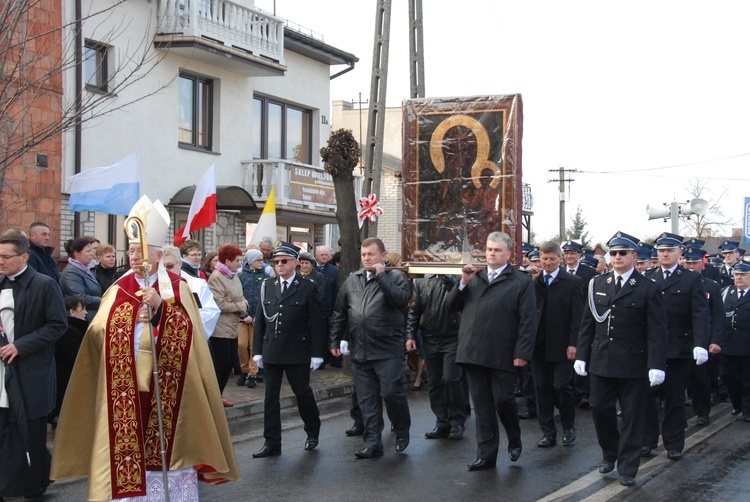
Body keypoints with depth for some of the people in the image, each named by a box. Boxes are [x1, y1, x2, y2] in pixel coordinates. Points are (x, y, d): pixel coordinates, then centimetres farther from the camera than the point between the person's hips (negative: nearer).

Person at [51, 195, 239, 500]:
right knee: (131, 453, 2)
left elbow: (186, 329, -10)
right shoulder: (118, 290, 7)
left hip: (167, 387, -1)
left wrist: (160, 306, -21)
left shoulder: (177, 288, 2)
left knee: (169, 448, 2)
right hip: (128, 387, 2)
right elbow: (98, 331, -5)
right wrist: (133, 320, -18)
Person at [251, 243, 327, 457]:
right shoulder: (267, 286, 7)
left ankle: (312, 431, 31)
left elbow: (317, 323, -4)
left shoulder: (308, 288, -3)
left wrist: (317, 354, -8)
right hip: (271, 351, 3)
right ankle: (272, 443, 11)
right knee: (270, 397, 4)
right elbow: (260, 319, 9)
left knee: (302, 392, 7)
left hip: (298, 352, -3)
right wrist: (257, 350, 6)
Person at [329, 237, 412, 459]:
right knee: (366, 399, 7)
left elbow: (401, 299, -22)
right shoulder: (352, 280, 12)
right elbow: (339, 313, 16)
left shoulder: (395, 277, -1)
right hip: (360, 350, 5)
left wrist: (381, 275, -17)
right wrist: (335, 341, 13)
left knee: (391, 392, -7)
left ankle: (402, 432, 18)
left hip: (388, 349, -5)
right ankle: (372, 442, 13)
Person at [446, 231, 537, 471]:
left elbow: (528, 321, -6)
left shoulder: (521, 281, 0)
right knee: (482, 406, 8)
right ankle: (486, 454, 15)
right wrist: (463, 282, -3)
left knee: (503, 400, 0)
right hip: (473, 353, 4)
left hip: (502, 355, -4)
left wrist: (522, 353, -14)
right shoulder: (473, 278, 15)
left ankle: (515, 441, 27)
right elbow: (452, 305, 12)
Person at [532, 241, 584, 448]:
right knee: (542, 388, 6)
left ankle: (568, 427, 19)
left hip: (561, 346, -3)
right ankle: (548, 432, 15)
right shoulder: (533, 282, 7)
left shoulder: (573, 282, -1)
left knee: (563, 386, -2)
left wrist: (573, 343, -11)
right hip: (539, 345, 3)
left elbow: (577, 316, -4)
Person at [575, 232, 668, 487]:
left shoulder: (649, 289, -4)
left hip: (633, 364, -4)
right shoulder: (597, 284, 8)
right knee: (600, 409, 8)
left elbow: (657, 331, -8)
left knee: (632, 417, 4)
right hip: (601, 361, 4)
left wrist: (656, 365, -15)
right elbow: (587, 324, 10)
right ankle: (610, 454, 31)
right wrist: (581, 355, 5)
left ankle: (627, 469, 15)